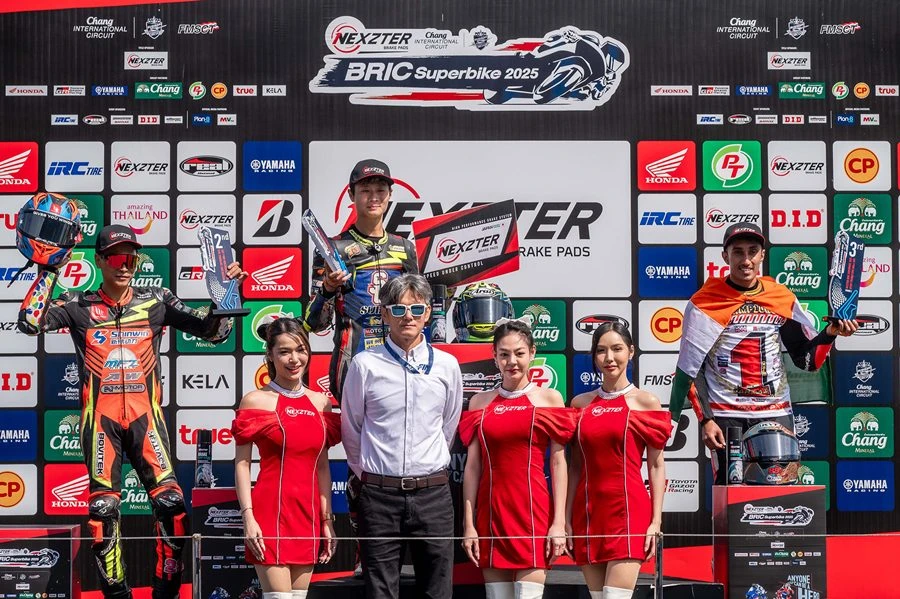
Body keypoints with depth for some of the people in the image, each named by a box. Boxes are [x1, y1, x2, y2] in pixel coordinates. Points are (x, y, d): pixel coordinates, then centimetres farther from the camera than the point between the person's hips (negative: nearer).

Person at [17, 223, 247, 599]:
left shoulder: (157, 302, 9)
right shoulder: (78, 305, 7)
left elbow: (215, 330, 7)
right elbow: (30, 322, -8)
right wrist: (50, 271, -7)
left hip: (145, 416, 0)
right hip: (101, 417, 0)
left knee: (171, 501, -10)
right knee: (103, 507, -1)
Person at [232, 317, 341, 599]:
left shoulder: (320, 402, 11)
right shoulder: (256, 401, -3)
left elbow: (322, 466, 13)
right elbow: (242, 463, -5)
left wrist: (327, 520, 11)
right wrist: (248, 516, -13)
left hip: (307, 513, 5)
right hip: (271, 512, -5)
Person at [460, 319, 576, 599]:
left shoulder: (549, 398, 4)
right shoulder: (480, 402, 9)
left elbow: (558, 463, 0)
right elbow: (472, 466, 7)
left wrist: (559, 522, -6)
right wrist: (469, 524, 2)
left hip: (534, 508, -2)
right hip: (491, 511, 2)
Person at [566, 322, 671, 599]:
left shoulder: (645, 402, 1)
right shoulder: (581, 404, 10)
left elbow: (656, 466, 0)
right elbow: (575, 466, 11)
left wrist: (656, 520, -6)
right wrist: (566, 519, 6)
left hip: (629, 511, -4)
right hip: (588, 513, 4)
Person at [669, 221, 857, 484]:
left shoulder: (782, 298, 9)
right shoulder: (705, 303, -2)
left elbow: (807, 359, 13)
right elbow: (690, 369, -2)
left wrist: (830, 333, -5)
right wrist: (705, 420, -8)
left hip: (777, 413, 3)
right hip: (726, 416, -3)